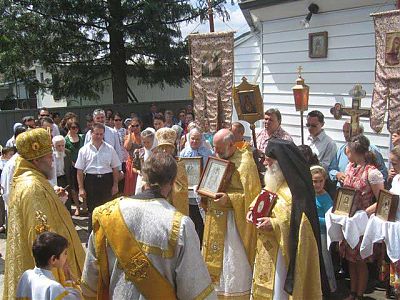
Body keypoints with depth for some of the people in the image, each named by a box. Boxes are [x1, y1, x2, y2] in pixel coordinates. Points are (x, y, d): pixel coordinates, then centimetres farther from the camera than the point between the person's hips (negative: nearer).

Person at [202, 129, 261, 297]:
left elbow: (251, 194, -18)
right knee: (216, 259, 16)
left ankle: (236, 293, 13)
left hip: (233, 222, -8)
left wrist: (229, 198, -27)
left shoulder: (245, 162, -13)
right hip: (216, 220, 8)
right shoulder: (220, 160, 11)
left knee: (234, 265, 0)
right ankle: (218, 290, 30)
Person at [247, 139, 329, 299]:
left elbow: (300, 220, -25)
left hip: (285, 249, -8)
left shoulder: (295, 188, -22)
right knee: (265, 286, 18)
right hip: (268, 246, 8)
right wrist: (253, 209, -1)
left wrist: (274, 223, -28)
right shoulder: (274, 181, 6)